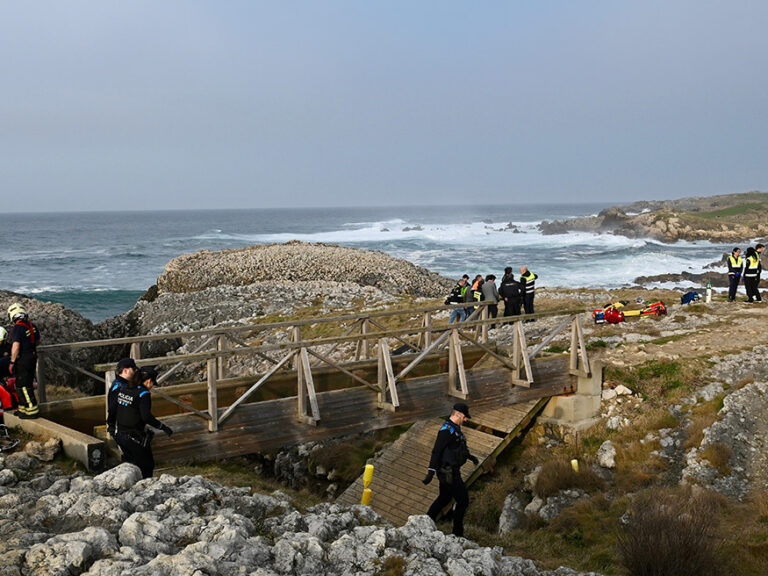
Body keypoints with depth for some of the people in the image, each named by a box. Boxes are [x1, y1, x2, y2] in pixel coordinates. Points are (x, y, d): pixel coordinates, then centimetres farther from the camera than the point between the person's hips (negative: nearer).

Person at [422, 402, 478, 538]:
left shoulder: (455, 428, 10)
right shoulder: (447, 430, -22)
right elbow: (436, 451, -25)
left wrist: (470, 457, 24)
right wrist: (431, 472, -28)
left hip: (450, 471, 10)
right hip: (448, 473, -10)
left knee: (444, 498, 20)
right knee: (463, 500, -2)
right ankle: (458, 533, 9)